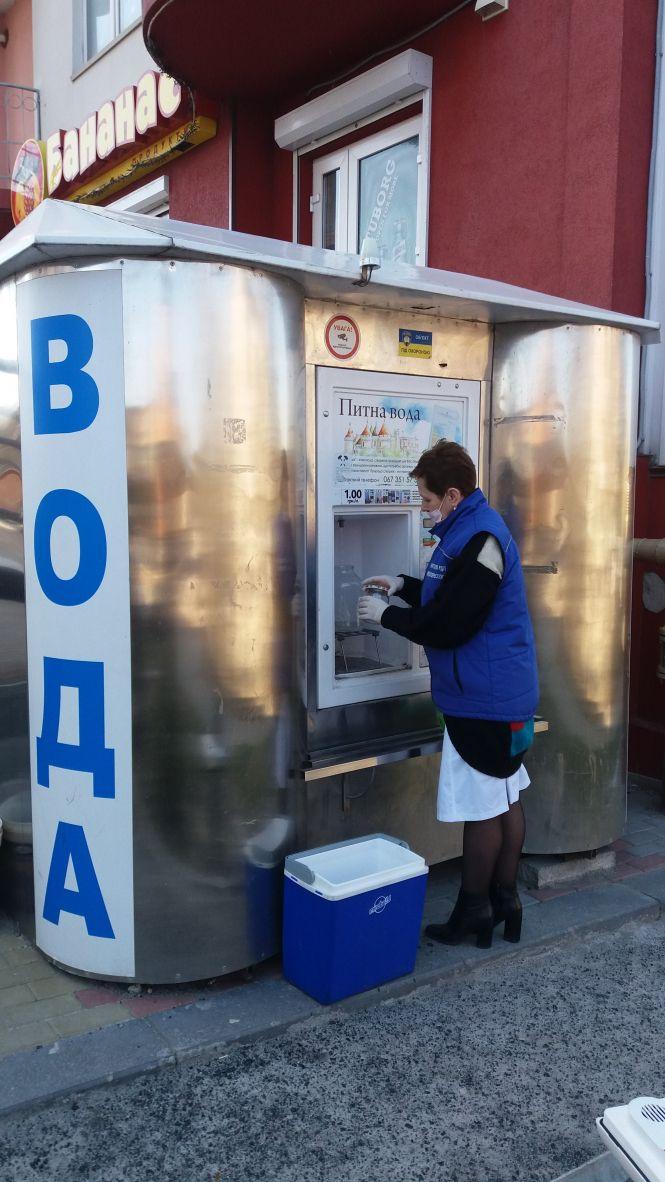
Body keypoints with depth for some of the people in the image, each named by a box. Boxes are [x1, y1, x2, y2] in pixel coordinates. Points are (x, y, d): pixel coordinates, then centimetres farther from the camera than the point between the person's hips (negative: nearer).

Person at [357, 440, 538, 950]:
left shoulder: (479, 539, -21)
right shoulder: (478, 527, 12)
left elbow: (448, 625, -22)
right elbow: (457, 597, 24)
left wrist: (387, 615, -9)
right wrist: (403, 586, 15)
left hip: (483, 699, -10)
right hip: (500, 692, 10)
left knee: (483, 810, 2)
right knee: (505, 800, 16)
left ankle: (473, 913, 16)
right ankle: (504, 901, 28)